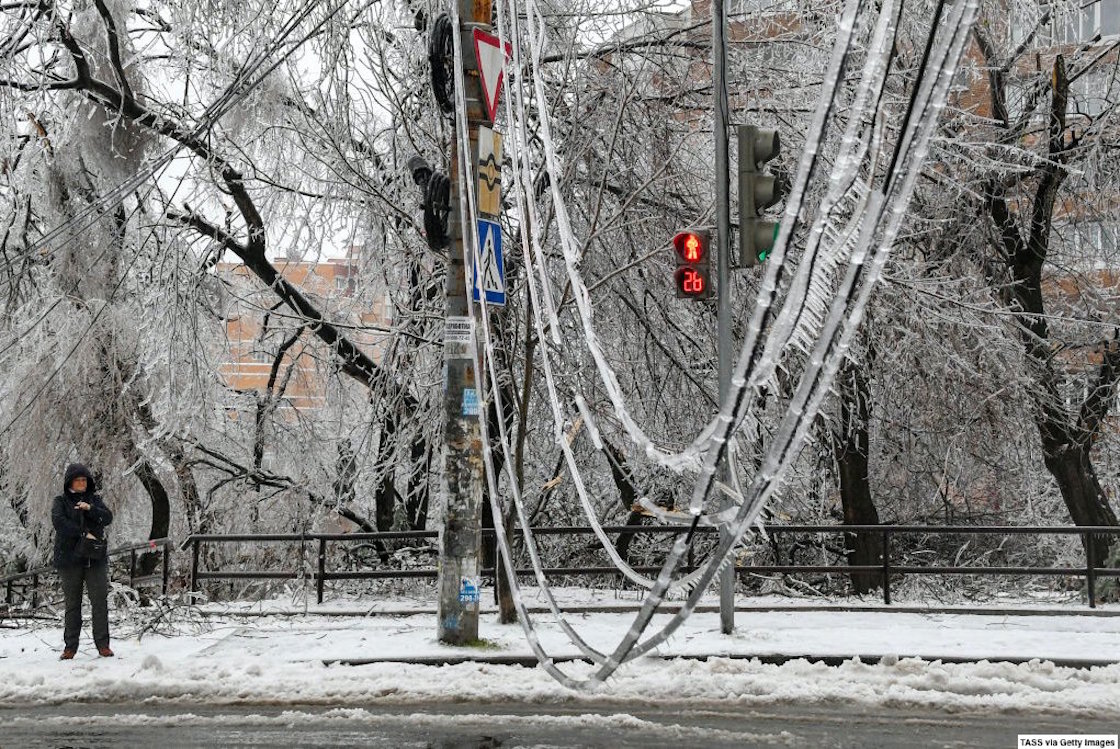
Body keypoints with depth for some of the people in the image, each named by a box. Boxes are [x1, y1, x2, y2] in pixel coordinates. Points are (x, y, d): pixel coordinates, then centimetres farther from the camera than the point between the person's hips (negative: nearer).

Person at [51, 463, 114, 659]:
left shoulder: (95, 499, 13)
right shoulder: (61, 501, 6)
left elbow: (108, 517, -1)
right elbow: (58, 521, -13)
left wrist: (90, 509, -18)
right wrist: (83, 534, -18)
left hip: (95, 560, 1)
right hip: (69, 559, -1)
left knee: (100, 601, -5)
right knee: (72, 604, 3)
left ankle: (103, 645, -3)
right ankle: (70, 647, 8)